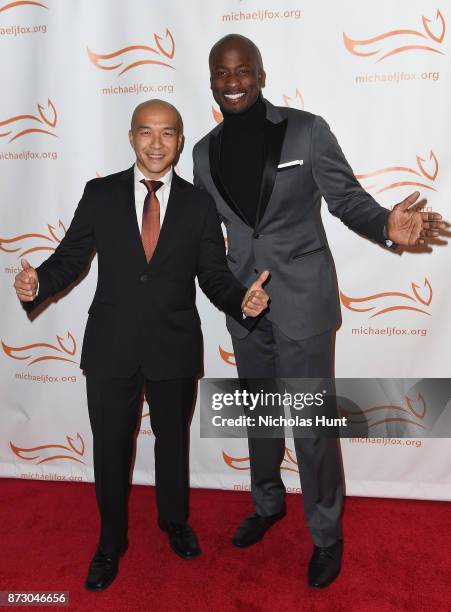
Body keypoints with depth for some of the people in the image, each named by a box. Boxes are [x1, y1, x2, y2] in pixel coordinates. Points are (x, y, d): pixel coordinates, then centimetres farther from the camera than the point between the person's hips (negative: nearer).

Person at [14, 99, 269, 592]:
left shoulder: (199, 204, 0)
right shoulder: (99, 194, 0)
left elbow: (214, 275, -2)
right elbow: (70, 257, -1)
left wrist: (242, 301, -22)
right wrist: (37, 284, -21)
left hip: (175, 348, 1)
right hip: (110, 347, 0)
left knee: (172, 439, 20)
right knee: (110, 448, 14)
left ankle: (174, 522, 49)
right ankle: (111, 543, 40)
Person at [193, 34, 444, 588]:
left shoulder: (306, 129, -7)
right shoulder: (205, 151, 5)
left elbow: (347, 197, -6)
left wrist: (386, 225, -25)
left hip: (302, 300, -4)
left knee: (312, 422, 3)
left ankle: (326, 535, 29)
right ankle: (268, 504, 45)